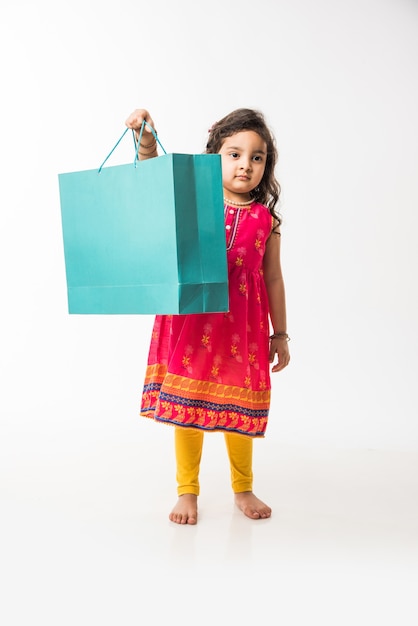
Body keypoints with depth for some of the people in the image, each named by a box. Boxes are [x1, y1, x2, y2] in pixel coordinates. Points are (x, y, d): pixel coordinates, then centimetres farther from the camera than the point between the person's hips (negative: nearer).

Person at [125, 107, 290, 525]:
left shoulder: (265, 220, 3)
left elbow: (273, 278, 7)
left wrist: (280, 335, 10)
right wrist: (146, 141, -30)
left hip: (243, 326, 1)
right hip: (193, 321, -1)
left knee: (239, 409, 11)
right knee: (187, 406, 6)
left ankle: (243, 489, 32)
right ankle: (187, 491, 23)